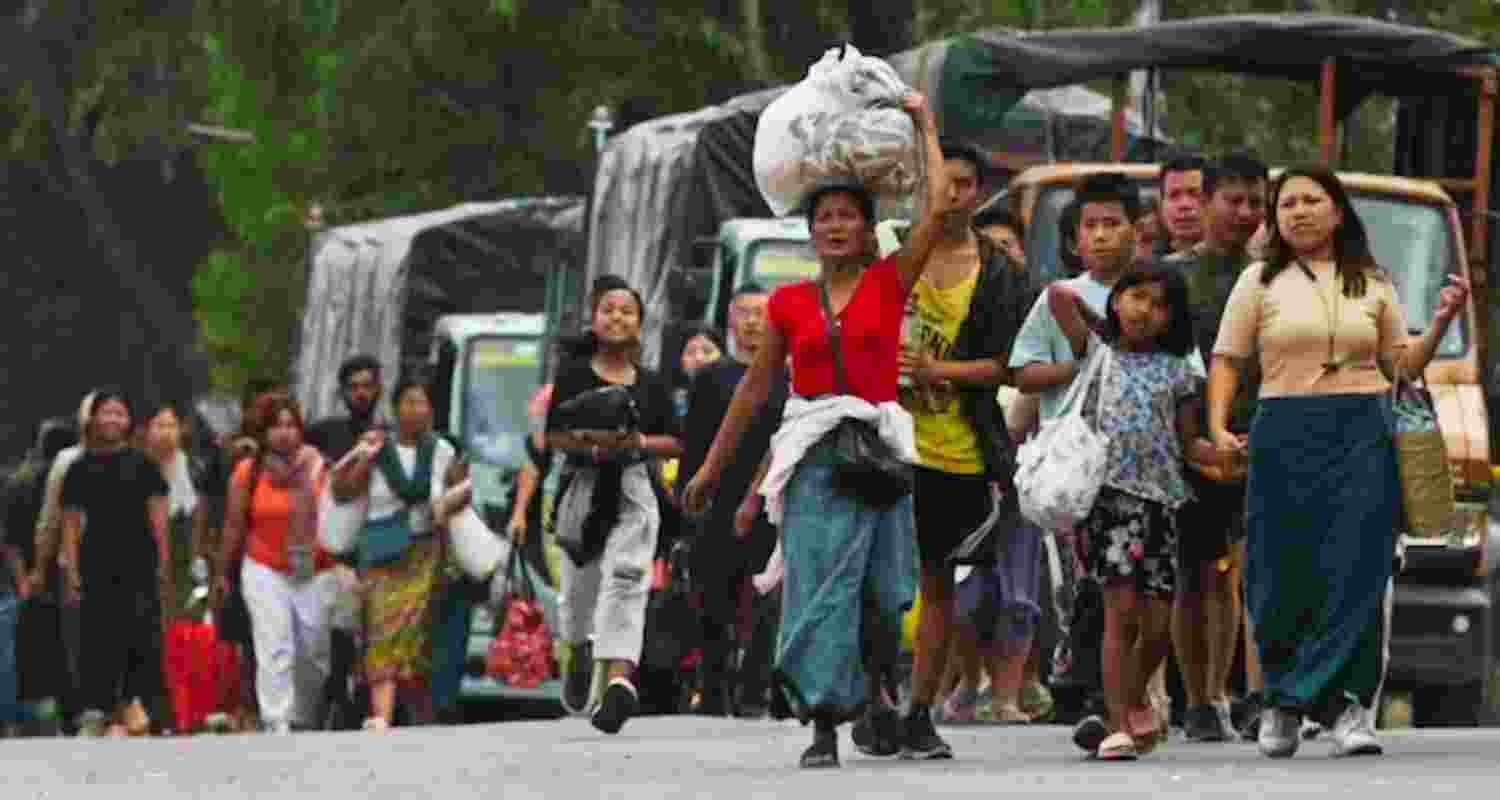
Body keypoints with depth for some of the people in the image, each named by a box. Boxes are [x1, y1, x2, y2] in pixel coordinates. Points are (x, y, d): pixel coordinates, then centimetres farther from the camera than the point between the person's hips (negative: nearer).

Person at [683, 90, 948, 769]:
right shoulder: (789, 304, 8)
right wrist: (712, 466, 17)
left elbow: (938, 208, -3)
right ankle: (823, 726, -11)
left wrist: (925, 127, 6)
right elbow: (755, 387, 16)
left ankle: (876, 702, 24)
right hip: (816, 452, 0)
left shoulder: (889, 283, 5)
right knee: (822, 581, -10)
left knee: (885, 590, 0)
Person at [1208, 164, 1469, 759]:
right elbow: (1227, 360, 6)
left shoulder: (1372, 284, 14)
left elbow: (1402, 365, 17)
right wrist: (1218, 426, -7)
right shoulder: (1260, 282, 9)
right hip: (1285, 437, -1)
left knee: (1356, 569, -10)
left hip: (1362, 438, 1)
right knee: (1284, 575, -2)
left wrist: (1440, 323, 1)